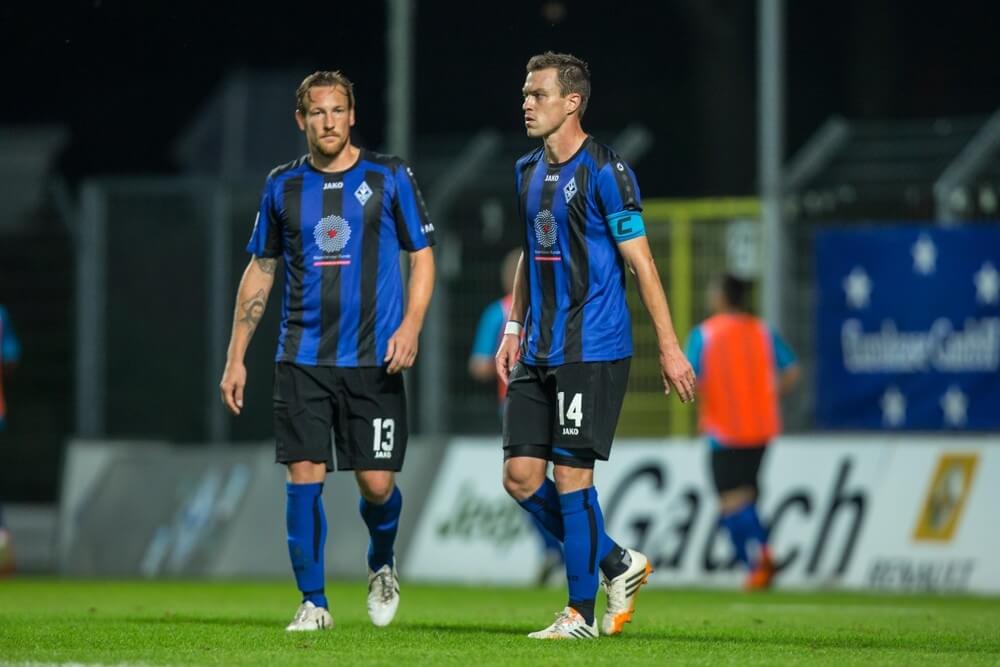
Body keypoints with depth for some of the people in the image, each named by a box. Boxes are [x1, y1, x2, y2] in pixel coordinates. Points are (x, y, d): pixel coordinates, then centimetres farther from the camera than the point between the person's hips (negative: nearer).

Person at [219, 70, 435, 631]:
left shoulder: (389, 178, 2)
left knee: (377, 483, -3)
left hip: (374, 358, -2)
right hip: (302, 359, 2)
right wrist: (237, 357, 10)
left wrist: (411, 326, -11)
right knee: (304, 477, -6)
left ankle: (383, 566, 28)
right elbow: (260, 270, 14)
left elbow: (423, 256, 5)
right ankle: (314, 603, 5)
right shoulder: (283, 186, 7)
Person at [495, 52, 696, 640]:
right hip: (539, 352, 8)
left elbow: (640, 261, -12)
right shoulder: (528, 172, 13)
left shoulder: (604, 171, -11)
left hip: (593, 351, -8)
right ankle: (618, 564, 20)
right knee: (520, 476, 3)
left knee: (570, 476, -7)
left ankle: (581, 613, 4)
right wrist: (514, 329, 20)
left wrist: (669, 347, -14)